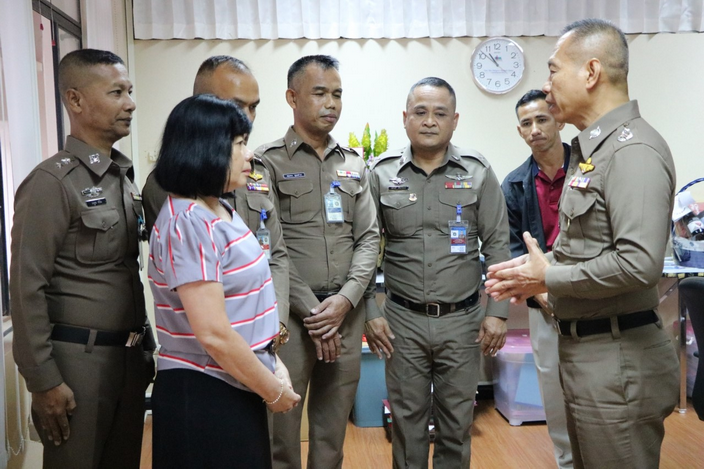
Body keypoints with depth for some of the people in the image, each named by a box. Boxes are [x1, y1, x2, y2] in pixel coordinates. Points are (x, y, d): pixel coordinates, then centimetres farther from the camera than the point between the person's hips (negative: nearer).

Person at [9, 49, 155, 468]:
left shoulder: (125, 175, 9)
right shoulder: (52, 182, -13)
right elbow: (27, 287, -15)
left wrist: (145, 344, 14)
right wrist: (43, 381, -15)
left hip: (129, 353, 7)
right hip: (79, 357, -7)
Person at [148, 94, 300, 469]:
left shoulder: (221, 211, 8)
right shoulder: (187, 223, -21)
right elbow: (213, 333, -24)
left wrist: (274, 366, 5)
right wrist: (274, 391, -13)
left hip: (236, 391, 9)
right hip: (204, 396, -9)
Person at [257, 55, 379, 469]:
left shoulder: (354, 165, 12)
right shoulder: (267, 162, -2)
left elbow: (369, 237, 7)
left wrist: (346, 299, -7)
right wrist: (311, 310, -10)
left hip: (346, 313, 4)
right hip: (288, 314, -4)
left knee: (333, 432, 13)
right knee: (282, 428, 4)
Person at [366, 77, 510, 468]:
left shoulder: (479, 173, -1)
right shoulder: (382, 174, -1)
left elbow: (498, 248, 1)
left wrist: (497, 312, -3)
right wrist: (368, 312, -1)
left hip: (462, 319, 0)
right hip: (403, 320, 0)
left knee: (458, 420, 12)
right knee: (408, 419, 11)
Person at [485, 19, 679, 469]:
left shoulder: (632, 150, -18)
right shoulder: (592, 147, 14)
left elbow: (638, 263, -28)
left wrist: (548, 278, -17)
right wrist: (534, 267, 4)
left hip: (617, 358, -10)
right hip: (585, 347, 10)